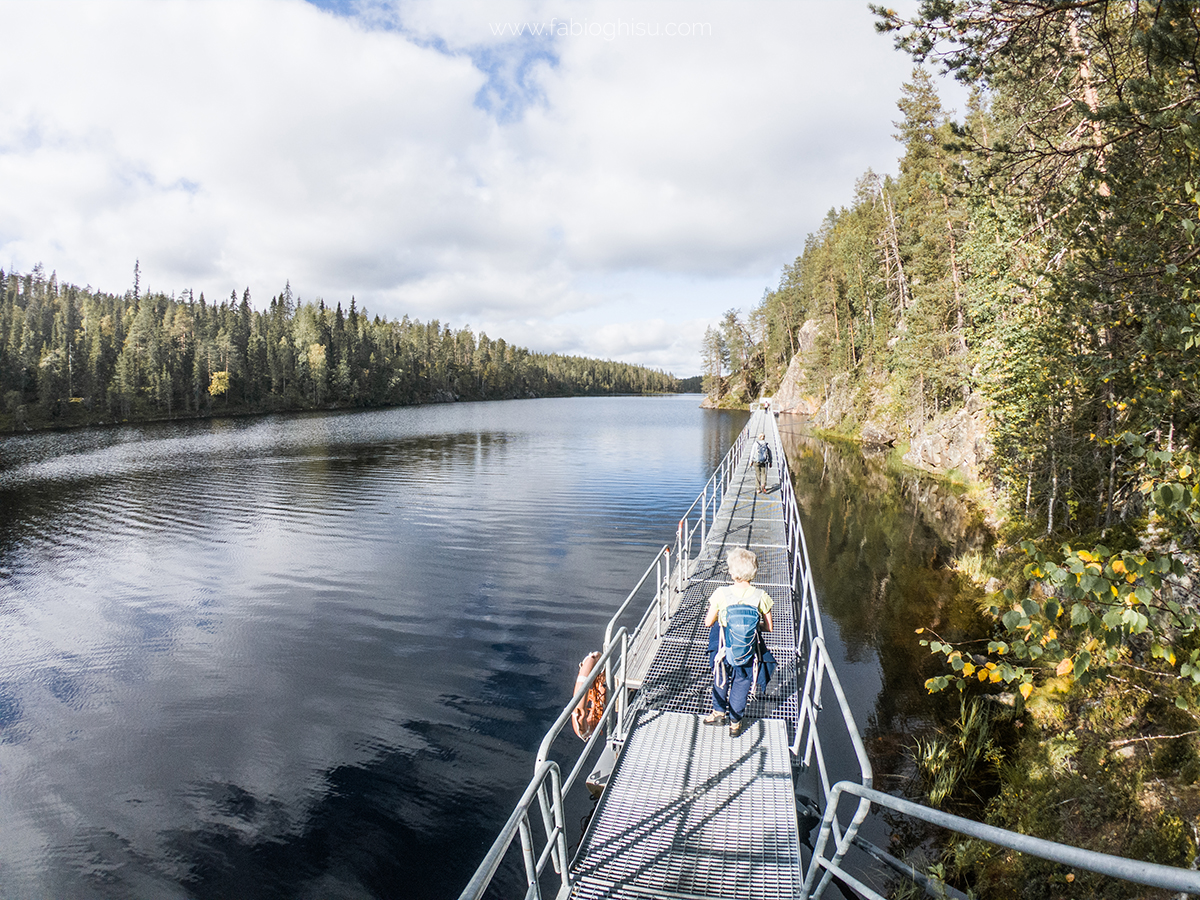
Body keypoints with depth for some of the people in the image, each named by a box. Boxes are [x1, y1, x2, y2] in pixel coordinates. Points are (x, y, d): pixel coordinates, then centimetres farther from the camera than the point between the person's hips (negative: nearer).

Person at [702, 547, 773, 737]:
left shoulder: (721, 593, -20)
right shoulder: (761, 596, -18)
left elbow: (708, 622, -10)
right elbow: (768, 627, -8)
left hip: (723, 648, 0)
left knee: (720, 678, 28)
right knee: (741, 683, 23)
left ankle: (719, 712, 44)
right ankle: (735, 721, 38)